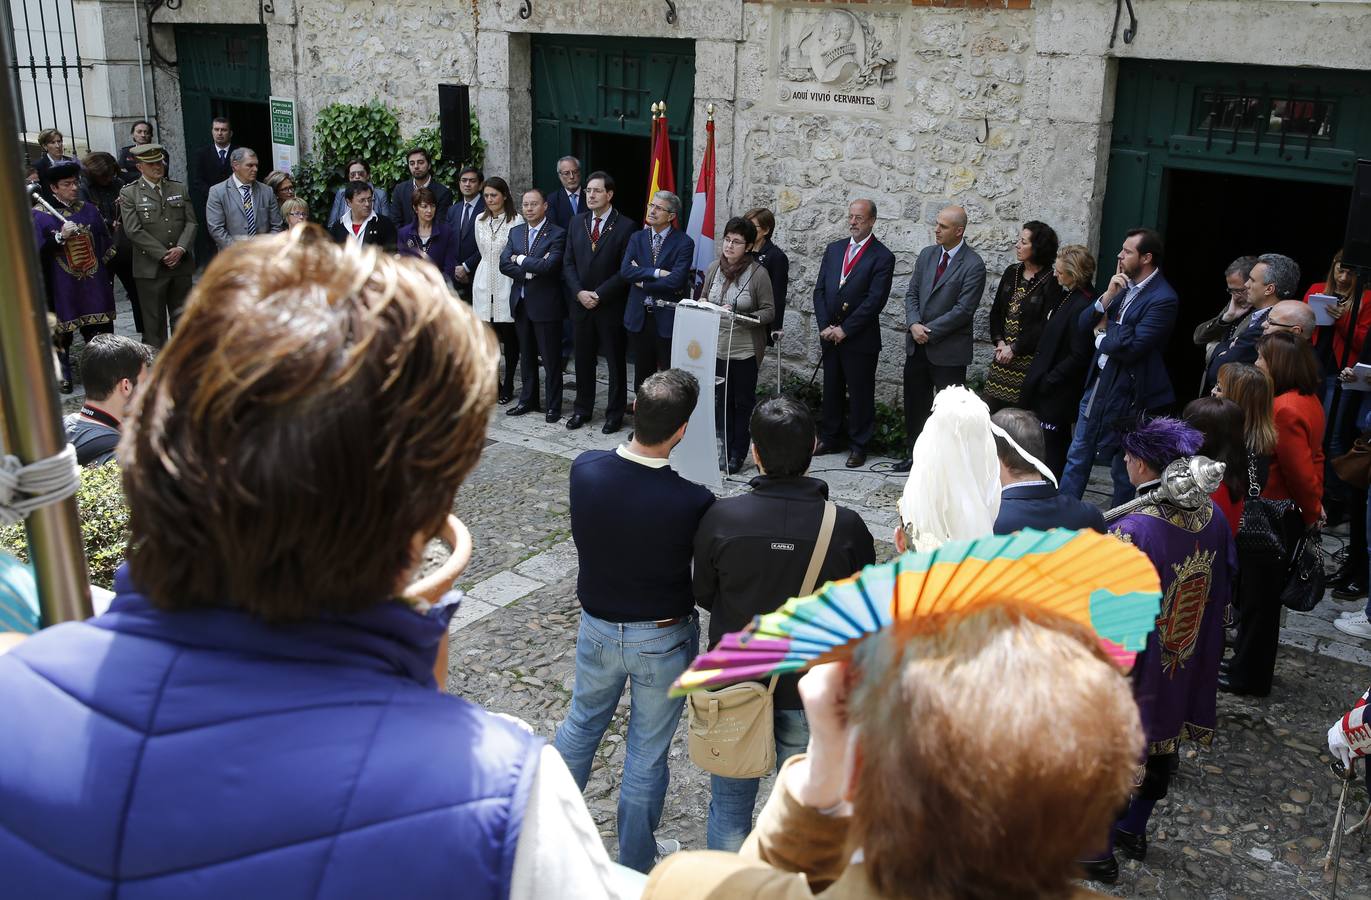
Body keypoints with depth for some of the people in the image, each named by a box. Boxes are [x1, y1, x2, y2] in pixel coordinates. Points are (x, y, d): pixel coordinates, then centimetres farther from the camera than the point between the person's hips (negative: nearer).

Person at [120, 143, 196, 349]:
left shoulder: (179, 189, 11)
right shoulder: (129, 193, -1)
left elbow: (191, 222, 6)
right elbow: (134, 231, -8)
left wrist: (181, 249, -11)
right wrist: (163, 255, -13)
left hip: (181, 264, 3)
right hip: (151, 268, -3)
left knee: (182, 317, 9)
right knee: (154, 320, 2)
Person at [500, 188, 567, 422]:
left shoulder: (557, 234, -9)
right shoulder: (515, 232, 9)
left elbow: (548, 265, -23)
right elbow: (504, 265, -1)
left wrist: (520, 259, -11)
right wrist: (531, 270, -14)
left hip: (545, 304, -6)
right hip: (521, 303, 6)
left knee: (551, 359, 2)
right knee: (526, 356, 16)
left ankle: (553, 406, 10)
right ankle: (528, 400, 27)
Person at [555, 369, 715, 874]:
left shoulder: (584, 469, -18)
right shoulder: (691, 503, -29)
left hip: (597, 628, 4)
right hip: (663, 641, -4)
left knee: (581, 723, 27)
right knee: (647, 754, 14)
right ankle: (634, 868, 34)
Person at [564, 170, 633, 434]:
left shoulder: (626, 227, -8)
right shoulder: (576, 223, 8)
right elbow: (568, 263, 8)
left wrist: (599, 294, -15)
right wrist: (579, 292, -7)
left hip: (611, 306, -4)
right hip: (580, 304, 5)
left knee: (615, 362, 6)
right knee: (582, 360, 12)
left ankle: (614, 414, 17)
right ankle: (582, 410, 25)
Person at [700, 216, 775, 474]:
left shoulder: (758, 273, -12)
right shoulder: (713, 268, 2)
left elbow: (769, 311, -10)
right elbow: (704, 298, 17)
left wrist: (742, 316, -25)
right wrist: (701, 304, -7)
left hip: (745, 349, -4)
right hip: (716, 346, 4)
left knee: (743, 402, 6)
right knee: (722, 399, 13)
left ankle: (738, 454, 18)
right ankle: (726, 450, 25)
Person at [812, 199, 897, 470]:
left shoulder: (882, 257, -8)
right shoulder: (833, 249, 10)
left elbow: (875, 300, -15)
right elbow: (819, 290, 7)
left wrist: (844, 329, -16)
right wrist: (825, 326, -5)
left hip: (860, 339, -5)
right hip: (830, 336, 5)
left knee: (860, 394, 4)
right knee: (831, 390, 15)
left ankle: (858, 446, 15)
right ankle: (828, 439, 27)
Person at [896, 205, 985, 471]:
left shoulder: (973, 265, -12)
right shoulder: (927, 254, 7)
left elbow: (963, 309, -16)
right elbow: (912, 292, 8)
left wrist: (929, 331, -15)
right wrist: (914, 324, -9)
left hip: (949, 349, -6)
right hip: (918, 345, 6)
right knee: (915, 403, 14)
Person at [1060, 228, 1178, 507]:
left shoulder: (1163, 299, -17)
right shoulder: (1124, 284, 6)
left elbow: (1130, 348, -24)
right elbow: (1085, 323, 5)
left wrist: (1103, 334, -5)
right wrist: (1108, 295, -11)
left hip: (1126, 392, -8)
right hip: (1098, 381, 8)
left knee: (1123, 469, 8)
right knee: (1077, 456, 14)